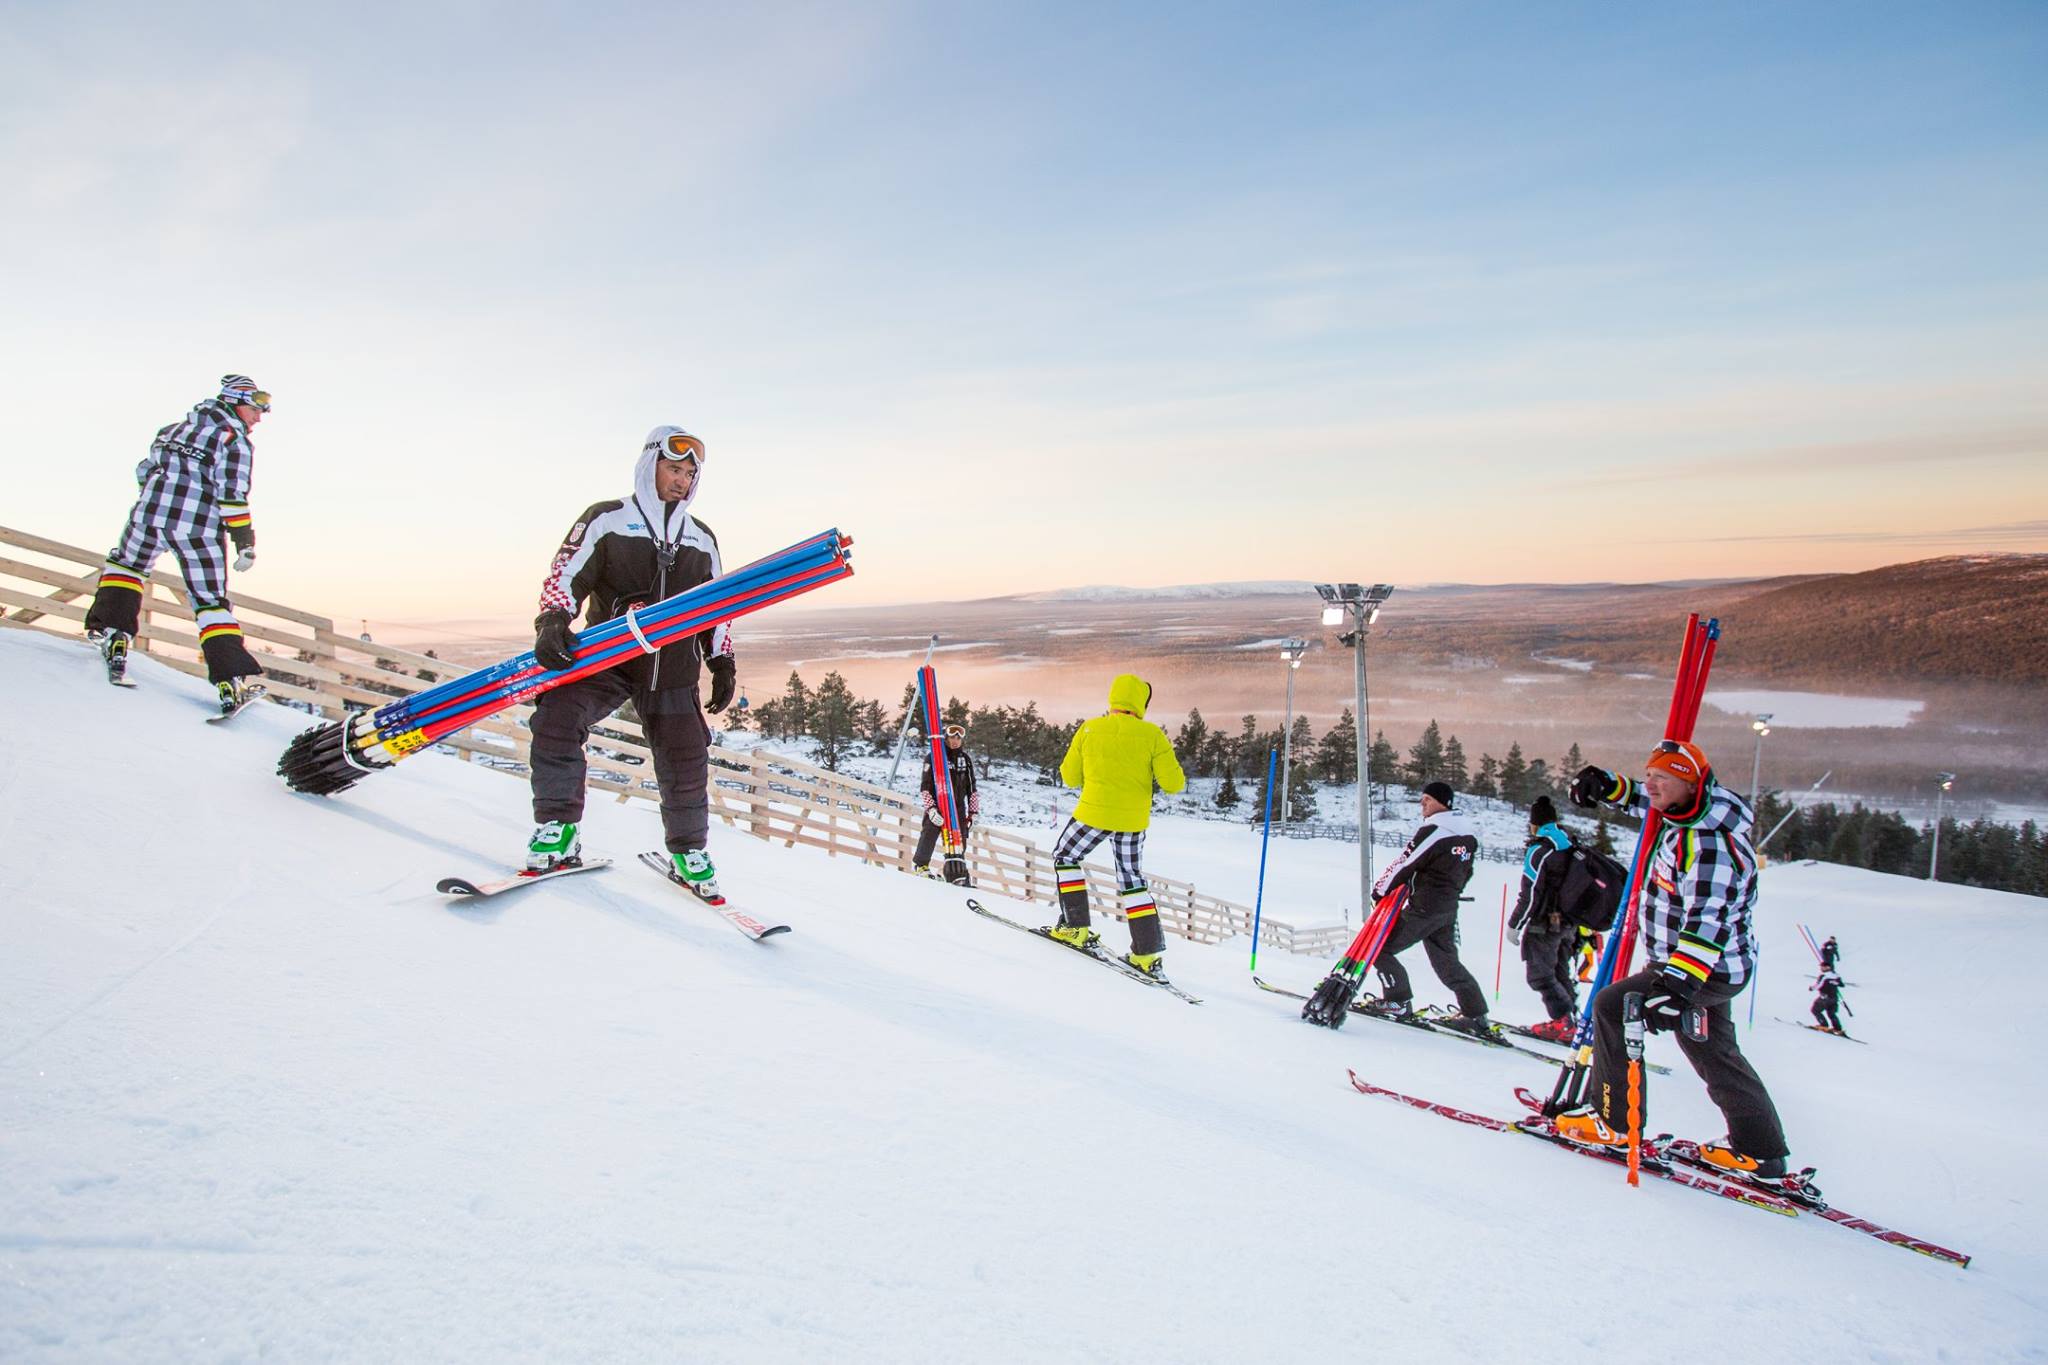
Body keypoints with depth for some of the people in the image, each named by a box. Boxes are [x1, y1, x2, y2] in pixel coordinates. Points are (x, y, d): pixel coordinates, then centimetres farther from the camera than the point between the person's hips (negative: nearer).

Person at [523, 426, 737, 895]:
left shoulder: (702, 539, 15)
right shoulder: (606, 519, 2)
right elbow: (567, 573, -6)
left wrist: (722, 663, 12)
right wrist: (553, 619, -24)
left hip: (674, 671, 3)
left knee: (686, 761, 3)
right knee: (557, 717, -27)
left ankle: (688, 850, 24)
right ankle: (558, 829, -13)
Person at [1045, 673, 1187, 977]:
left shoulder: (1090, 729, -4)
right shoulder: (1152, 735, -6)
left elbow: (1070, 777, 4)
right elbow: (1173, 783, -8)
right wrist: (1166, 759, 12)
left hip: (1094, 812, -2)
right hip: (1134, 820, 2)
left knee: (1065, 858, 21)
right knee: (1132, 881, 16)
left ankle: (1075, 927, 14)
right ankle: (1149, 952, 12)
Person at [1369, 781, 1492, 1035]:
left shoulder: (1432, 832, -18)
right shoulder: (1469, 835, 8)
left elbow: (1404, 865, -14)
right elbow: (1465, 873, 18)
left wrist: (1380, 890, -2)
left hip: (1423, 908, -9)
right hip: (1448, 909, 9)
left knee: (1380, 948, 1)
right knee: (1447, 961, 18)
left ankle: (1398, 1000, 3)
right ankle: (1477, 1015, 16)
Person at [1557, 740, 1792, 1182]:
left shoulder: (1707, 844, -28)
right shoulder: (1690, 814, 0)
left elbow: (1707, 923, -36)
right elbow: (1646, 801, 23)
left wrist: (1678, 982, -44)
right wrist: (1609, 787, 6)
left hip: (1706, 970, -10)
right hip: (1718, 966, 10)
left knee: (1612, 1008, -12)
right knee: (1714, 1054, 21)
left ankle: (1615, 1121, -2)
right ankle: (1760, 1152, 35)